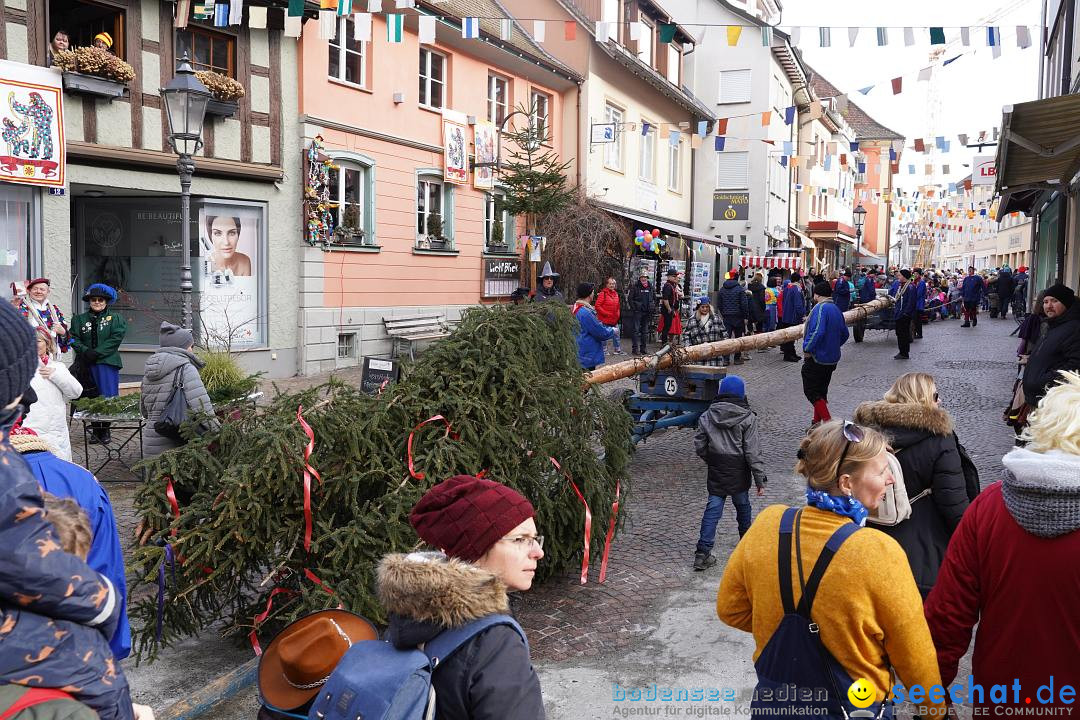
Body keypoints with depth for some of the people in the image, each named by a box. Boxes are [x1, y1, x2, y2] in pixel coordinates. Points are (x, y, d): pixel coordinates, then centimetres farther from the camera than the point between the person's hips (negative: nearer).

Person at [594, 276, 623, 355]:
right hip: (604, 320, -7)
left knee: (617, 333, 12)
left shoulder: (616, 294, 12)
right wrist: (606, 313, -17)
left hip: (614, 320, 7)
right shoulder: (603, 293, -11)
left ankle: (618, 350, 24)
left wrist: (618, 314, 10)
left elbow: (618, 306, 24)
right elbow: (597, 306, -15)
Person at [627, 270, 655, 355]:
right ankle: (636, 348, -3)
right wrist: (634, 308, -12)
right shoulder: (635, 288, -3)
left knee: (645, 330, 10)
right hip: (637, 312, -5)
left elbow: (655, 298, 21)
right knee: (636, 330, -5)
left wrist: (653, 308, 10)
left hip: (647, 313, 5)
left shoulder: (650, 288, 11)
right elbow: (629, 299, -4)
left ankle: (644, 348, 17)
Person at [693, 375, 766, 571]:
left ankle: (702, 553, -3)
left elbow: (699, 446, 3)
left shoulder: (707, 416, -1)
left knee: (713, 509, 4)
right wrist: (760, 480, -8)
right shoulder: (747, 418, -12)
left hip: (715, 473, 2)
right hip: (739, 474, -2)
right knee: (742, 505, 19)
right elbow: (753, 452, -13)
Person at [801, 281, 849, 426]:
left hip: (817, 358, -9)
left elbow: (817, 332, -29)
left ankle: (828, 421, -13)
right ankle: (817, 422, 24)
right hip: (832, 359, 9)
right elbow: (844, 334, 18)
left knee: (811, 391, -4)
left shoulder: (820, 308, -17)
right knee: (821, 391, 17)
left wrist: (807, 349, -19)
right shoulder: (836, 309, 12)